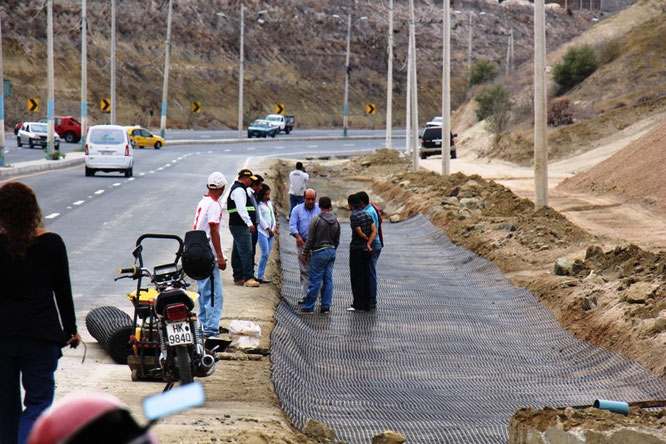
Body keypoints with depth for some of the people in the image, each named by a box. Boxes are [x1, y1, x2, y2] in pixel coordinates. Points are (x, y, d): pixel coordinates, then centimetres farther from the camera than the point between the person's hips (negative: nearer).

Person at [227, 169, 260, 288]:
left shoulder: (238, 188, 22)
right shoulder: (239, 190, -12)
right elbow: (241, 208, -23)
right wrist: (249, 223, -28)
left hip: (237, 225, 11)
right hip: (240, 225, -11)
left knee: (238, 252, 13)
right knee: (246, 251, -15)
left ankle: (238, 278, 17)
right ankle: (248, 278, -21)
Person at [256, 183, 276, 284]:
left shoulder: (269, 203, 16)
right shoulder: (258, 204, -7)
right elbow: (260, 218, -10)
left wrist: (274, 228, 6)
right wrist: (268, 229, -8)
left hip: (271, 232, 7)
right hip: (262, 231, -7)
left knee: (267, 254, 4)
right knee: (265, 253, -13)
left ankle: (261, 275, 6)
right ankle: (260, 276, -9)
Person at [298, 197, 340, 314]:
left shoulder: (316, 219, -11)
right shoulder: (336, 221, 6)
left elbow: (310, 239, -11)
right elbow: (337, 240, 12)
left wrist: (304, 253, -2)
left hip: (319, 253, -6)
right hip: (331, 252, 6)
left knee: (315, 281, -4)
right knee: (328, 280, 8)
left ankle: (308, 307, 0)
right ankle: (326, 307, 8)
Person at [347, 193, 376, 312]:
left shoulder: (354, 216, -15)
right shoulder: (367, 214, 9)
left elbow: (360, 233, -17)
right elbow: (374, 231, 3)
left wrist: (367, 240, 2)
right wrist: (369, 243, -8)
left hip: (357, 249, -8)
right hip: (367, 250, 8)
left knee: (356, 277, -3)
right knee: (366, 276, 12)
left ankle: (359, 305, -4)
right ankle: (366, 304, 15)